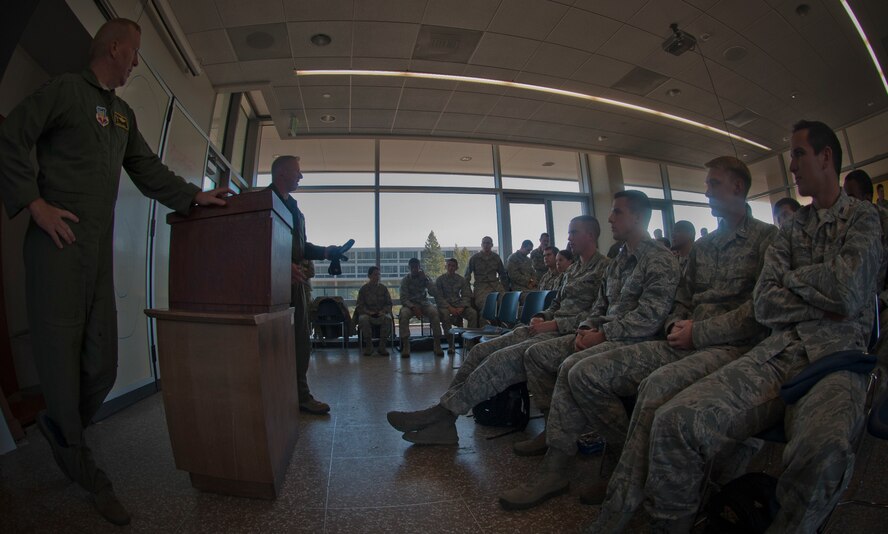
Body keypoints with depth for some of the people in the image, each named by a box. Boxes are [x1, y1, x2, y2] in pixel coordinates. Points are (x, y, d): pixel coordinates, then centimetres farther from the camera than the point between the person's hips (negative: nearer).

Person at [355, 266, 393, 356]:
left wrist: (383, 311, -12)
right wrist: (368, 312, -15)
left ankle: (382, 347, -24)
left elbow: (389, 303, 9)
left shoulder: (383, 288, 11)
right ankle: (369, 346, -20)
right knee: (363, 319, -36)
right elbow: (359, 305, 4)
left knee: (387, 318, -34)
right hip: (367, 313, -1)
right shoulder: (363, 289, 6)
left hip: (381, 313, 1)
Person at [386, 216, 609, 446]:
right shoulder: (573, 269, 25)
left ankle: (445, 411, -20)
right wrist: (541, 317, 7)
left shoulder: (604, 268, -3)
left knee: (502, 359, -28)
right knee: (481, 350, -9)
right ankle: (442, 420, -13)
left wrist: (554, 324, -16)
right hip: (547, 327, 9)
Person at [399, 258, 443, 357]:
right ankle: (405, 346, -31)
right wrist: (413, 307, -24)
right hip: (410, 304, -1)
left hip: (424, 303, 1)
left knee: (435, 312, -32)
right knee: (403, 314, -35)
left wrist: (425, 278, -16)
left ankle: (437, 345, -27)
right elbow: (403, 299, -7)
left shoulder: (424, 277, 4)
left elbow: (434, 291, -9)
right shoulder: (405, 280, -1)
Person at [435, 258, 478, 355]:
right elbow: (438, 297, -3)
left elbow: (466, 296, 6)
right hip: (445, 305, -2)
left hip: (458, 304, 2)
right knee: (445, 314, -37)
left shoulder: (462, 280, 11)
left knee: (473, 313, -26)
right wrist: (450, 308, -18)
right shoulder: (440, 280, 4)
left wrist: (461, 308, -14)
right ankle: (451, 345, -29)